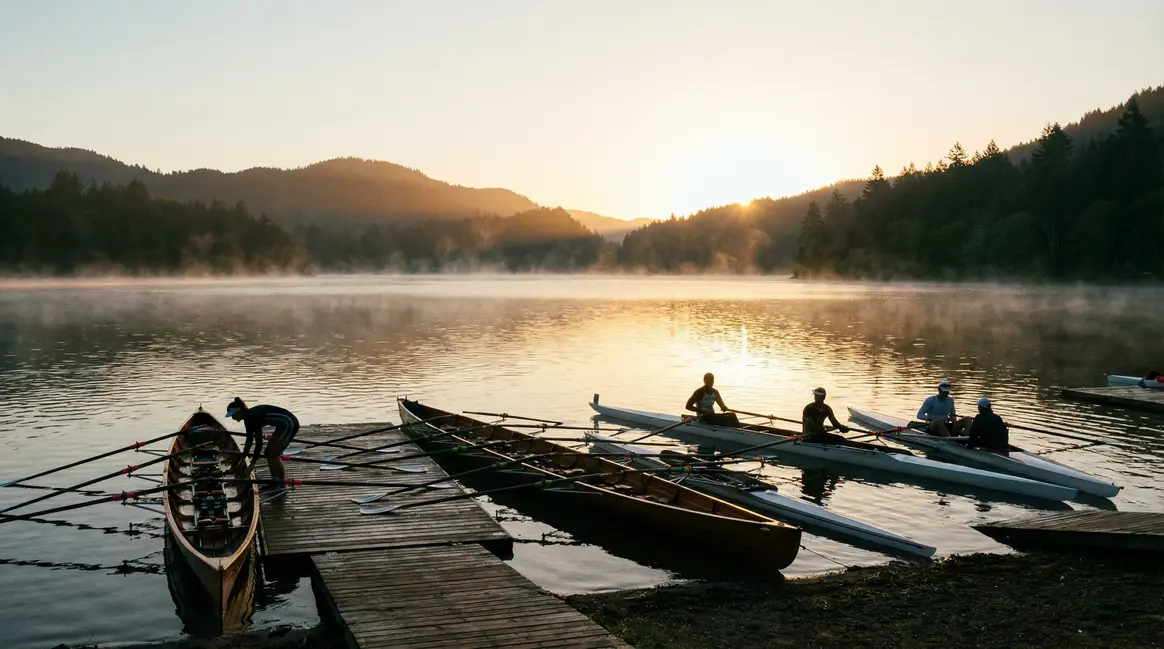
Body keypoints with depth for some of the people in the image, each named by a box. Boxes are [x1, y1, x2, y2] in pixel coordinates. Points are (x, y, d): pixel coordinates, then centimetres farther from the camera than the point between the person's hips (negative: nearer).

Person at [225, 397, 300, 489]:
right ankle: (275, 482, 19)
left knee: (272, 455, -5)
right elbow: (250, 439, 27)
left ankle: (281, 484, 0)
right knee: (269, 454, 14)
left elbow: (258, 442, -16)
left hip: (287, 424, -10)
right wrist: (243, 457, 35)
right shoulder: (252, 415, 13)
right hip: (288, 424, 10)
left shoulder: (250, 418, -14)